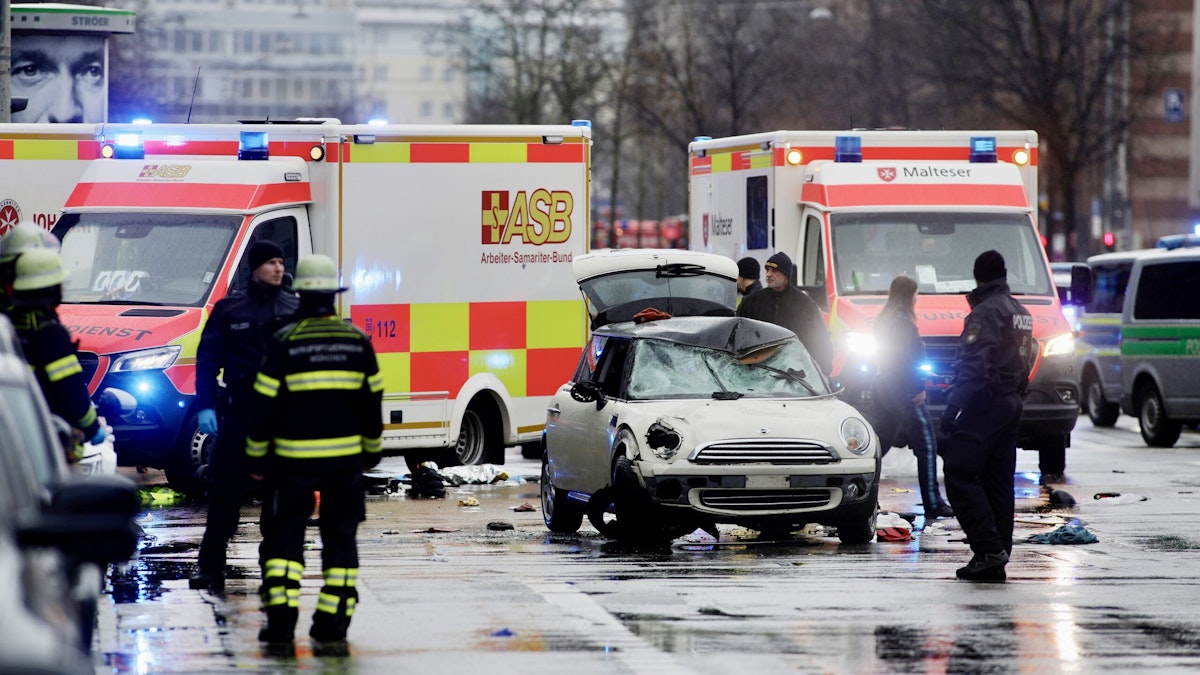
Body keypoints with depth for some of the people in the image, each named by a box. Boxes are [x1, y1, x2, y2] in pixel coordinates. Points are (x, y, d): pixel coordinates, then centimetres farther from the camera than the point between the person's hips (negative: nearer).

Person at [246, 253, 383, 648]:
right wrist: (372, 450, 21)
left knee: (284, 537, 6)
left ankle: (280, 623, -3)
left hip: (294, 458, -2)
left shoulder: (286, 342, -7)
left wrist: (257, 457, 3)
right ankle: (332, 626, 6)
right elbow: (372, 402, 9)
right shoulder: (358, 342, 2)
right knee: (340, 539, 9)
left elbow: (266, 404, -6)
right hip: (346, 458, 2)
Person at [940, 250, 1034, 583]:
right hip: (1011, 405, 9)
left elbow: (973, 366, -19)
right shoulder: (1021, 314, 18)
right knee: (999, 483, 9)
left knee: (960, 477, -10)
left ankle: (988, 549, -19)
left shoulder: (986, 312, -12)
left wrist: (952, 408, -19)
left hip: (984, 403, -9)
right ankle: (998, 554, 8)